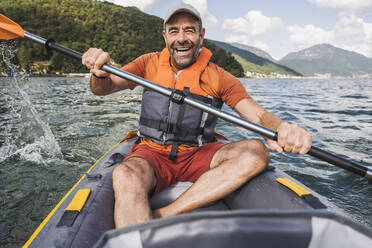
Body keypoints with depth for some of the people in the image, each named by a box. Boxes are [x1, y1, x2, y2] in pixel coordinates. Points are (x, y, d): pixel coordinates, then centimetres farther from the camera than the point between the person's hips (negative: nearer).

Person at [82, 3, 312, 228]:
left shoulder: (219, 77, 1)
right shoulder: (151, 63, 6)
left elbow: (258, 114, -9)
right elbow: (104, 88, 2)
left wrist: (282, 127, -33)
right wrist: (100, 72, -23)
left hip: (198, 155, 1)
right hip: (152, 153, 0)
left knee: (256, 152, -25)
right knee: (125, 176, -34)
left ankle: (163, 216, -26)